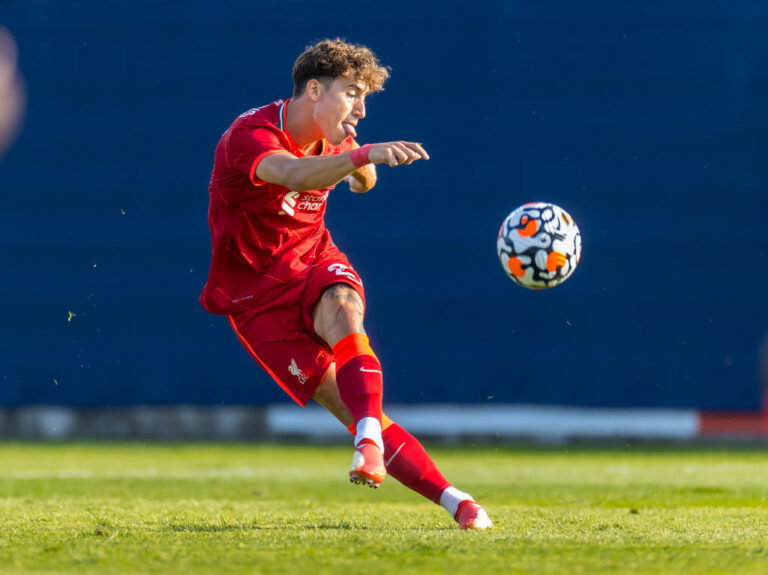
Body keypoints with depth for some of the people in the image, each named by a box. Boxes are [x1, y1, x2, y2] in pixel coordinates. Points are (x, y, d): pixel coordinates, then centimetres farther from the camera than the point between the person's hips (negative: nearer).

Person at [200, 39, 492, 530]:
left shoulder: (331, 140, 2)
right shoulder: (251, 136, -22)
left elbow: (363, 184, 23)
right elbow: (292, 174, -44)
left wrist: (362, 165, -3)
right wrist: (366, 153, -59)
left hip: (315, 263, 5)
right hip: (257, 293, -5)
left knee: (341, 308, -35)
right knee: (347, 404, -16)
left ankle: (369, 436, -47)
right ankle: (454, 501, -18)